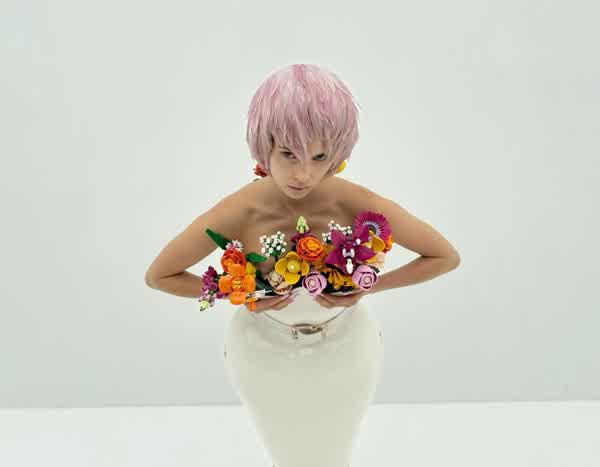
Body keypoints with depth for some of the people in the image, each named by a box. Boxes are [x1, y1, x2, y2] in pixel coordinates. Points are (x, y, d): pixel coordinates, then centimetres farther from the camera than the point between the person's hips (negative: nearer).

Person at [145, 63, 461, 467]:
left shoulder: (360, 206, -30)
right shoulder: (236, 215, -31)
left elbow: (447, 257, -14)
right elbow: (157, 275, -14)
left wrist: (369, 287, -24)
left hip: (345, 350, 0)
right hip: (264, 354, 0)